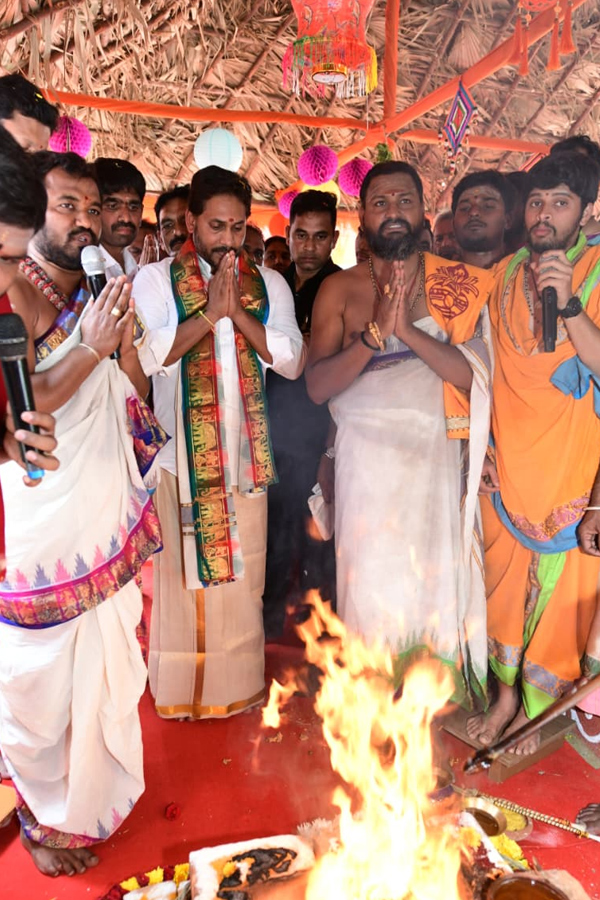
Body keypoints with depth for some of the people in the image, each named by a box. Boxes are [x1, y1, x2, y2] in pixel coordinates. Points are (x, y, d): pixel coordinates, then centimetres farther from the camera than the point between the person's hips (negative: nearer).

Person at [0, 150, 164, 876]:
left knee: (107, 669, 18)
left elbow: (133, 399, 9)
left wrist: (126, 334, -6)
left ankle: (95, 796, 43)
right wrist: (88, 349, -24)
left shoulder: (98, 297, 9)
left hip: (107, 521, 6)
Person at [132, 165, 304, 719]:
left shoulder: (269, 285, 9)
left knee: (242, 576, 10)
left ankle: (238, 685, 27)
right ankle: (180, 689, 23)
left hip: (246, 455, 3)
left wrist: (239, 315, -13)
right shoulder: (155, 280, 1)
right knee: (182, 574, 4)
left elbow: (292, 361, -3)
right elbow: (143, 356, -14)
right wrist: (207, 315, -18)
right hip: (179, 452, -2)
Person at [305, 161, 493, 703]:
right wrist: (375, 332, -20)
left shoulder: (458, 285, 3)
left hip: (438, 453, 1)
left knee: (437, 573, 8)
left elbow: (479, 376, -9)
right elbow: (317, 385, -7)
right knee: (371, 578, 5)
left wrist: (409, 329, -19)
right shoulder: (340, 289, 2)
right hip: (367, 454, 0)